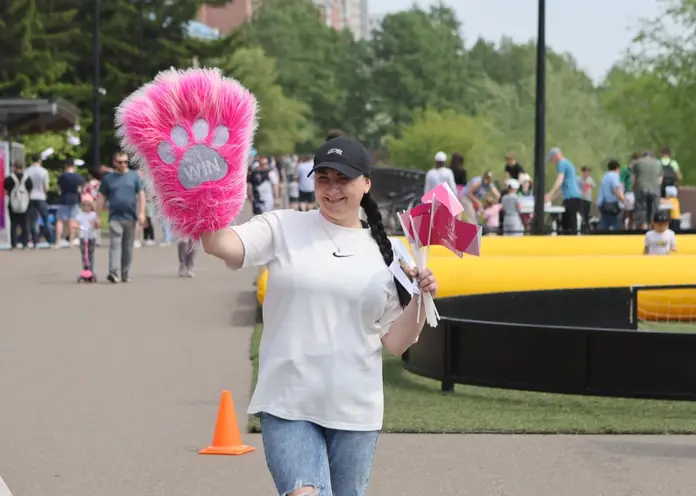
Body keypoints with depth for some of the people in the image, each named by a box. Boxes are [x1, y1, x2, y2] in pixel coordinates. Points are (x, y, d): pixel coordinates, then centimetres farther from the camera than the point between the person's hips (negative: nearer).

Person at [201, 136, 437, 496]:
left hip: (355, 411, 3)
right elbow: (220, 244, -18)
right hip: (288, 405, -3)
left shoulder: (384, 252, 7)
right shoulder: (283, 228, 0)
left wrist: (421, 299, -9)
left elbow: (394, 344, 7)